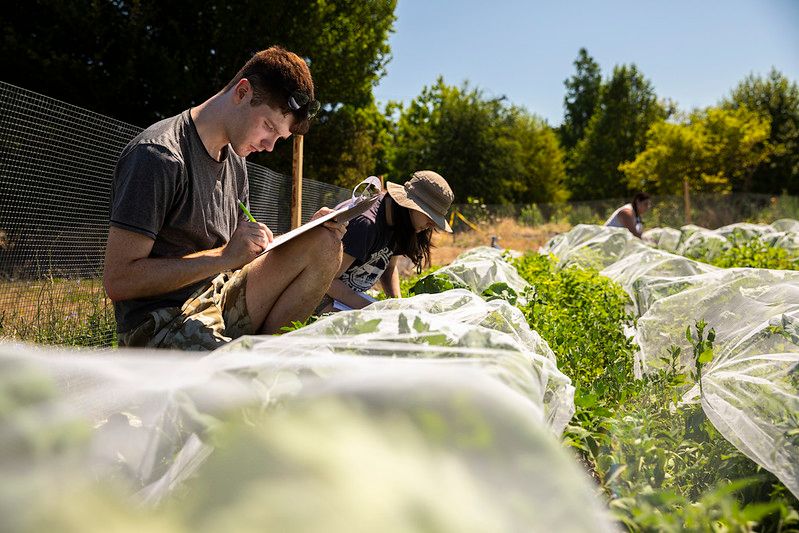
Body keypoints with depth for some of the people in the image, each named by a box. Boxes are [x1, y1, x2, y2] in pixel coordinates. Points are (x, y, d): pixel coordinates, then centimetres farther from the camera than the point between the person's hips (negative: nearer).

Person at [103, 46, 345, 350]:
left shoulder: (235, 161, 14)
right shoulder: (156, 156, -14)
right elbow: (117, 281, -18)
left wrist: (312, 233, -1)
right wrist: (225, 257, -21)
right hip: (160, 323, -9)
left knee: (325, 246, -6)